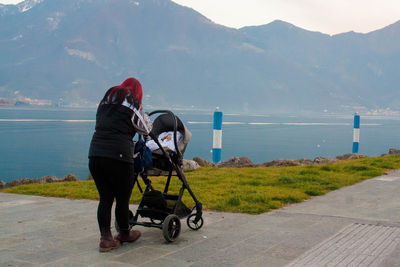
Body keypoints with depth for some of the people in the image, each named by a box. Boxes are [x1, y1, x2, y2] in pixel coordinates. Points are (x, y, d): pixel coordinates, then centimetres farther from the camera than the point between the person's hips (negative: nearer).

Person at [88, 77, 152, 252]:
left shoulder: (106, 100, 20)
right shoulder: (132, 102, 4)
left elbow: (100, 124, 20)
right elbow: (146, 128, 12)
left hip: (95, 154, 6)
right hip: (118, 157, -6)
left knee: (105, 198, 11)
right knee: (122, 199, 11)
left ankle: (105, 239, 11)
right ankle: (124, 234, 28)